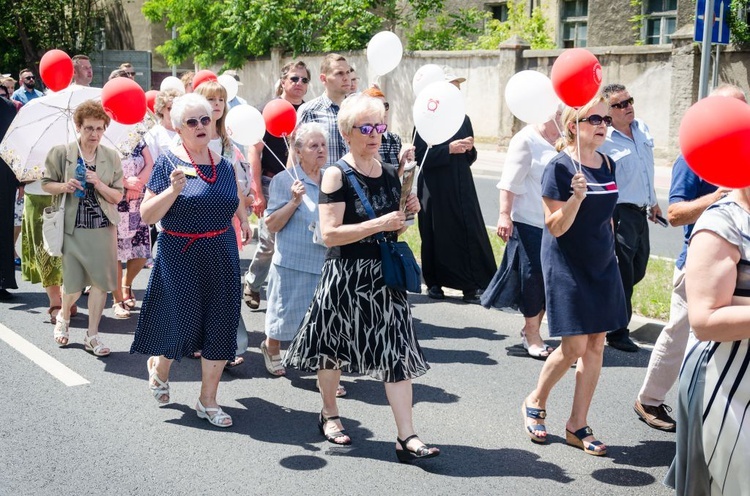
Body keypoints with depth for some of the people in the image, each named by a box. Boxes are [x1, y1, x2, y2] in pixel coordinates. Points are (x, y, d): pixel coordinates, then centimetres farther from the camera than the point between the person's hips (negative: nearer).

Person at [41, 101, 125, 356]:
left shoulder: (111, 157, 2)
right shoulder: (60, 153, -2)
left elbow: (118, 196, 3)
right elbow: (46, 183, 6)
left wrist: (99, 185, -16)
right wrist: (64, 186, -14)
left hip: (103, 227, 2)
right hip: (72, 227, -2)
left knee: (100, 280, 1)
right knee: (73, 284, 3)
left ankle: (92, 335, 15)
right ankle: (64, 316, 36)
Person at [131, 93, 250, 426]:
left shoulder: (224, 165, 6)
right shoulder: (168, 163, -8)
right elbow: (146, 216, -12)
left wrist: (243, 223, 14)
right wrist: (173, 190, -24)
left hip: (221, 255, 5)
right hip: (180, 257, -4)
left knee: (220, 327, 3)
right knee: (181, 322, 2)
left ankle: (208, 400, 17)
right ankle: (159, 367, 37)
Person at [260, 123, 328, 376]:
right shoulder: (284, 180, -8)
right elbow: (271, 224, -12)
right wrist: (294, 201, -22)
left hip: (326, 260, 4)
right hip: (293, 261, -4)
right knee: (286, 314, 12)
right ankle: (271, 347, 41)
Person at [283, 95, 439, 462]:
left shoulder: (390, 174, 7)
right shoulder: (336, 175, -10)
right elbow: (329, 235, -19)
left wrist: (407, 214, -1)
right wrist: (379, 224, -23)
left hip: (385, 273, 5)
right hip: (346, 275, -4)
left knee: (398, 351, -2)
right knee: (333, 347, 12)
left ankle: (406, 437, 0)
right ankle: (329, 414, 35)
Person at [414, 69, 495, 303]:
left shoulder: (463, 120, 11)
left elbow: (470, 158, 16)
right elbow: (420, 156, -13)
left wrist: (469, 149, -5)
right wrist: (449, 149, -19)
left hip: (462, 188, 4)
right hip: (436, 189, -4)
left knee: (469, 234, -3)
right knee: (437, 236, 3)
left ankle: (471, 286, -1)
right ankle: (434, 283, 17)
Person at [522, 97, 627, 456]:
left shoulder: (607, 164, 6)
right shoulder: (560, 166, -13)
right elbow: (555, 227, -16)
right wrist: (576, 198, -31)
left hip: (602, 265, 7)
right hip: (568, 265, -7)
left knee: (596, 344, 5)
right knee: (574, 346, -7)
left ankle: (577, 426, 15)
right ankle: (535, 403, 20)